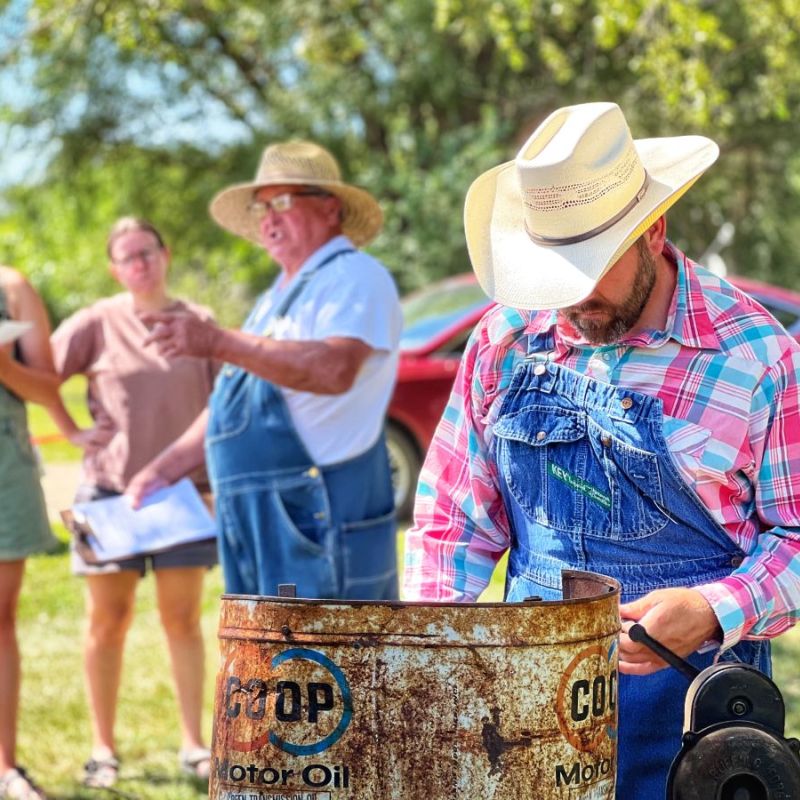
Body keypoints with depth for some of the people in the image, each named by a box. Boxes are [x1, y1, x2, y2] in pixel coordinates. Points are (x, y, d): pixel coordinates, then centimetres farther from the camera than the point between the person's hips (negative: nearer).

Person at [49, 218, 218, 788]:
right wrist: (72, 432, -5)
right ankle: (103, 747, 12)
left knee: (182, 618, 5)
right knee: (108, 620, 4)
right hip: (110, 488, -1)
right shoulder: (97, 323, 0)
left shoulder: (199, 323, 4)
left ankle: (194, 743, 11)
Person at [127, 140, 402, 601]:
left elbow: (335, 368, -27)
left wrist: (218, 343, -31)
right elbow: (235, 403, 29)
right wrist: (167, 469, 21)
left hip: (319, 517, -10)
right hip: (258, 526, 10)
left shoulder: (354, 278, -8)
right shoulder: (280, 297, 24)